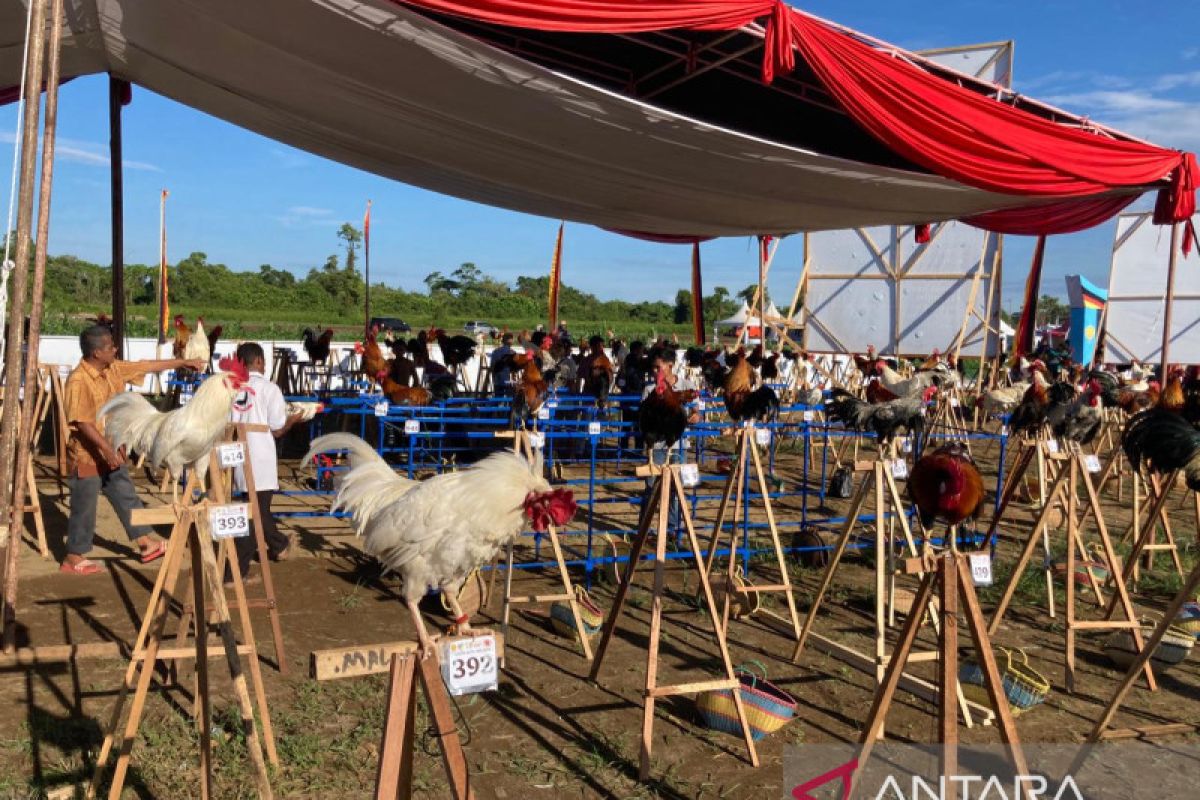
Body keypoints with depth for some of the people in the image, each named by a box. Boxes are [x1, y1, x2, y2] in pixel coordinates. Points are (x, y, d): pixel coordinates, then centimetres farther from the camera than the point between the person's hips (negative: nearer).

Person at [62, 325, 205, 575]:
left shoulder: (114, 369, 1)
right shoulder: (78, 381, -23)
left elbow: (147, 366, 12)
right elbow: (82, 422, -26)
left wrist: (183, 362, 14)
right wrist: (106, 449, -29)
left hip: (113, 453, 8)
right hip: (87, 456, -8)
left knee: (127, 499, 14)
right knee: (84, 508, 4)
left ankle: (147, 543, 23)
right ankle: (73, 559, 18)